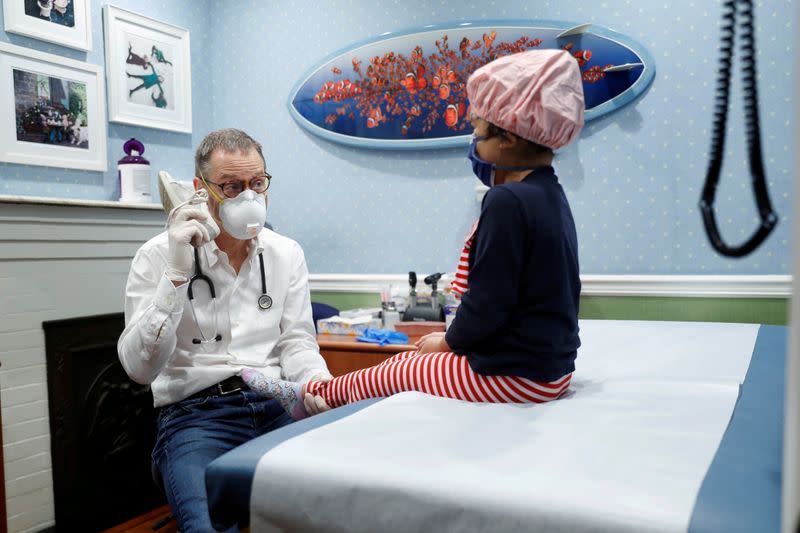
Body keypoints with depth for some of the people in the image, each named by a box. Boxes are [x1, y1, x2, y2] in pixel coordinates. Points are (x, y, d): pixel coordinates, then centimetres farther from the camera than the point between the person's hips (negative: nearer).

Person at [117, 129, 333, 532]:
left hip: (278, 406, 4)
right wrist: (176, 274, -20)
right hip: (196, 412, -3)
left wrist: (318, 381, -16)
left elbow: (297, 343, 7)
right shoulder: (158, 255, -1)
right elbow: (140, 368, -10)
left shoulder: (287, 253, 10)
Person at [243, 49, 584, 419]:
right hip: (548, 361, 9)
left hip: (517, 375, -9)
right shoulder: (549, 194, 8)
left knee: (373, 381, 8)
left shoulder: (508, 201, -22)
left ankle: (309, 395, 32)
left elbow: (487, 304, -22)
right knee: (400, 365, 17)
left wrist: (449, 341, -5)